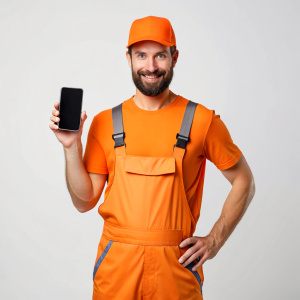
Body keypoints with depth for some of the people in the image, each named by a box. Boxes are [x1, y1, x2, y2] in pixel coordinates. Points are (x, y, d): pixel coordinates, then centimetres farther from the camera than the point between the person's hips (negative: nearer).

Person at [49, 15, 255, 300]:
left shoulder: (201, 121, -2)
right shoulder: (105, 123, 3)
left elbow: (244, 182, 6)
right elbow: (85, 201, 3)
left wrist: (215, 240, -1)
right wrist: (71, 146, -9)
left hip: (175, 265, -1)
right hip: (116, 264, 2)